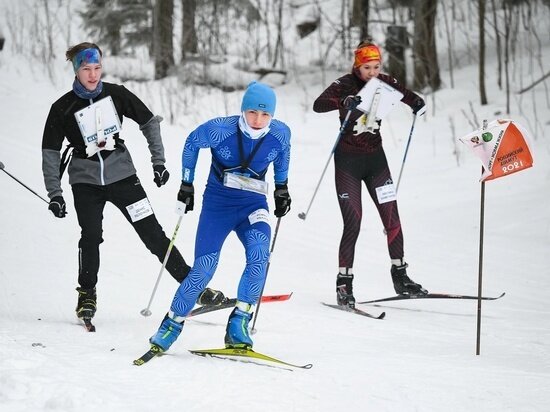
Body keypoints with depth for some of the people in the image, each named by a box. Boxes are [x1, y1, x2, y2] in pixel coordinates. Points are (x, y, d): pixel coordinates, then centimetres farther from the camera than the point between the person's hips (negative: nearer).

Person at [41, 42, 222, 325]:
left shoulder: (116, 95, -3)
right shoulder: (62, 108, -5)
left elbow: (149, 123, 7)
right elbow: (50, 152, -1)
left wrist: (159, 161, 2)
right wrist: (54, 194, -6)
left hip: (121, 173, 0)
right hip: (85, 180, 0)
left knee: (153, 233, -3)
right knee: (91, 236, -15)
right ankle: (87, 295, 5)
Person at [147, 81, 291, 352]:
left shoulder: (280, 134, -11)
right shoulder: (219, 130, -18)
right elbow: (191, 143, 2)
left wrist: (282, 187, 15)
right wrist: (186, 183, 5)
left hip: (253, 205, 2)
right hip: (217, 202, -2)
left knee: (259, 254, -28)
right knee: (203, 269, -10)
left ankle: (239, 322, -22)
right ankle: (172, 325, 8)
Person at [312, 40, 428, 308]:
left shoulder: (384, 83, -1)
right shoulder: (346, 84, -13)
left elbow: (408, 96, 9)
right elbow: (318, 105, -27)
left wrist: (417, 103, -15)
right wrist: (344, 102, -45)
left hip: (375, 157, 4)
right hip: (348, 158, -4)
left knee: (391, 217, 2)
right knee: (353, 222, -10)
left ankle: (400, 276, 15)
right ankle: (344, 283, -3)